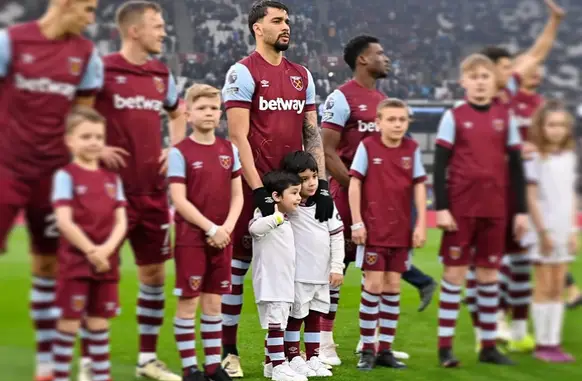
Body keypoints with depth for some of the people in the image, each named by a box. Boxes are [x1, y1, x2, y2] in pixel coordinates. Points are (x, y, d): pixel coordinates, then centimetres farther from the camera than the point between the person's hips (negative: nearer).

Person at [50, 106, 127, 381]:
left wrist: (108, 248, -13)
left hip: (107, 263, 5)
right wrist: (91, 251, -16)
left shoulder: (112, 178, 11)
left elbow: (121, 221, 5)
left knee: (100, 322, 9)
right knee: (69, 322, -3)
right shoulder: (66, 176, -4)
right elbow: (64, 221, -12)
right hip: (74, 261, -5)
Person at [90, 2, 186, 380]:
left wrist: (175, 148, 13)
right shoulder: (102, 70, -10)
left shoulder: (162, 74, 11)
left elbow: (178, 113, 30)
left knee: (154, 271, 10)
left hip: (153, 190, 7)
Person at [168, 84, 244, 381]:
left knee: (213, 301, 9)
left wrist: (227, 227, -7)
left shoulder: (229, 150, 8)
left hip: (221, 238, 4)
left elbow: (237, 195, 9)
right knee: (188, 302, -1)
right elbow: (179, 200, -11)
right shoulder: (180, 152, -6)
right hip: (190, 237, -4)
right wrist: (210, 228, -14)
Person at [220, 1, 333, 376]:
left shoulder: (302, 75, 13)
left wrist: (321, 184, 3)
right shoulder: (244, 73, -5)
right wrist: (259, 191, -16)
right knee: (239, 262, -1)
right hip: (254, 186, -6)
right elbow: (239, 137, -10)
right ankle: (228, 350, 6)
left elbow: (312, 133, 14)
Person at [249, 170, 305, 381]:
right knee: (275, 324, -9)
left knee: (277, 325, 14)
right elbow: (254, 227, -37)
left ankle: (270, 364, 22)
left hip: (284, 284, 10)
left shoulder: (285, 221, 16)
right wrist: (277, 217, -33)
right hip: (270, 284, -10)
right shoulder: (269, 217, -14)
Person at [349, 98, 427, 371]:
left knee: (392, 286, 6)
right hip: (373, 228, -3)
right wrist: (356, 222, -8)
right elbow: (354, 184, -4)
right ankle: (367, 350, 3)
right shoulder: (367, 147, -5)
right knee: (374, 284, -5)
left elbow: (419, 187, 5)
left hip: (401, 230, 3)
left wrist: (421, 224, 0)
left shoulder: (412, 149, 3)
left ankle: (385, 349, 13)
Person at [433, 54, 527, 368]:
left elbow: (516, 165, 9)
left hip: (494, 208, 3)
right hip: (460, 206, -3)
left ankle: (489, 345, 14)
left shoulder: (505, 117, 7)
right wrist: (441, 208, -10)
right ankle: (445, 346, 3)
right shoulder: (454, 117, -1)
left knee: (488, 274, 7)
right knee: (455, 272, -1)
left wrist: (521, 210, 6)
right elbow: (440, 165, -2)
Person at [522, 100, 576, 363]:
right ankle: (542, 344, 3)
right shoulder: (536, 158, -6)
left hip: (564, 231, 5)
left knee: (558, 288, 6)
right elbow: (531, 197, -9)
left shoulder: (569, 157, 10)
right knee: (544, 288, -2)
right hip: (544, 231, -5)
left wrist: (574, 230, 7)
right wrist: (543, 231, -12)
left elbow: (572, 196, 13)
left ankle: (554, 342, 9)